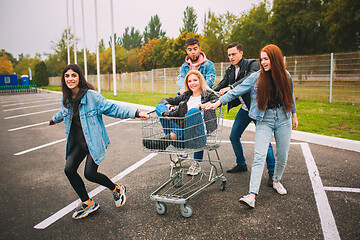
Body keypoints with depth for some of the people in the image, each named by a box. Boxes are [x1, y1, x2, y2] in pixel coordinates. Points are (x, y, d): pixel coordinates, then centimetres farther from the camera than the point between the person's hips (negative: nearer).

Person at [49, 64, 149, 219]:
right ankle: (88, 203, 15)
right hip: (77, 142, 7)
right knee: (69, 169, -4)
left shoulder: (91, 95, -14)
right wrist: (54, 120, 49)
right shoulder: (66, 98, 5)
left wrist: (135, 113, -22)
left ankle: (117, 189, 18)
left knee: (90, 173, -13)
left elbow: (112, 109, -13)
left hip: (94, 141, -6)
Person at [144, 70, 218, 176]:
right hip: (182, 136, 4)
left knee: (194, 111, -35)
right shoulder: (186, 96, 28)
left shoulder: (208, 94, 15)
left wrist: (200, 106, -20)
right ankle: (170, 114, -45)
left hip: (196, 136, -4)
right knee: (159, 107, -7)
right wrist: (168, 107, 1)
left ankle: (168, 139, -47)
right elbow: (165, 100, 24)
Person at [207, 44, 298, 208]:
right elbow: (237, 91, -8)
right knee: (259, 156, -14)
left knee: (282, 156, 8)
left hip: (283, 119, 3)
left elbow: (290, 96, 17)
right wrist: (218, 102, -16)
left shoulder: (285, 76, 4)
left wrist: (294, 115, 21)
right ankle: (252, 194, -17)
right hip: (264, 120, -3)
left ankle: (277, 181, 36)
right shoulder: (256, 77, -4)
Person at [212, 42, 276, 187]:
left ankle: (272, 173, 6)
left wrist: (231, 87, -41)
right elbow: (221, 85, 8)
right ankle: (241, 164, 31)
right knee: (234, 137, 10)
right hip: (244, 109, 7)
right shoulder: (229, 71, 8)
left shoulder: (252, 64, -12)